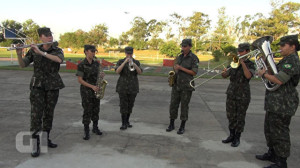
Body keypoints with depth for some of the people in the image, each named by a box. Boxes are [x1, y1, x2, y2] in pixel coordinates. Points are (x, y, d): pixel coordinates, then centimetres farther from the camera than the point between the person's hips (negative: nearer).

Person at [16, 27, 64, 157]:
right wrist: (19, 54, -22)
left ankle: (46, 139, 23)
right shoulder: (34, 50, 3)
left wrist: (41, 52, -29)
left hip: (53, 86, 1)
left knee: (49, 113, 8)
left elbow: (59, 60, -22)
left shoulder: (58, 51, 1)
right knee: (36, 113, -10)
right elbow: (22, 65, -3)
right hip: (37, 85, -1)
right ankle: (36, 145, -6)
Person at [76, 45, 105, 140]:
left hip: (96, 90, 5)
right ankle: (86, 131, 8)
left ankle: (95, 128, 26)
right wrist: (92, 86, -20)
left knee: (96, 110, 11)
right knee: (87, 111, -3)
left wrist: (102, 75, -7)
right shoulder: (81, 65, -10)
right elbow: (80, 80, -12)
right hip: (86, 90, -5)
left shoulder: (96, 63, 6)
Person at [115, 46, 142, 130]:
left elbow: (140, 72, -14)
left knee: (130, 105, 8)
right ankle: (124, 124, 1)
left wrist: (134, 65, -33)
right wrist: (125, 62, -28)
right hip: (123, 86, -2)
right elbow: (117, 71, -19)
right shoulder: (120, 62, -1)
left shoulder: (137, 62, 4)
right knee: (123, 105, -5)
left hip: (133, 87, 2)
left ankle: (127, 121, 24)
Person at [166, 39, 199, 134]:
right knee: (173, 104, 6)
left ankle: (182, 126, 15)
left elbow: (194, 72, -12)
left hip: (186, 86, -5)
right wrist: (174, 70, 1)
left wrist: (181, 68, -17)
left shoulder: (194, 58, -6)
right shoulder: (179, 56, 12)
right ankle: (171, 124, 19)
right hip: (176, 84, 5)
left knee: (184, 106, 3)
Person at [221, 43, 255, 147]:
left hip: (243, 95, -4)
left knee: (240, 118, 5)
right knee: (231, 116, 11)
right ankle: (231, 135, 26)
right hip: (231, 94, 4)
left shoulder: (250, 64, -4)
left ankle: (237, 138, 18)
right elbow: (224, 76, 8)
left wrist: (242, 63, -22)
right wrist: (224, 71, -14)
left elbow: (248, 76, -24)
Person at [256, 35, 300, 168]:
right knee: (270, 130, 21)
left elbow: (279, 80, -28)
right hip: (274, 104, 11)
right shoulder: (286, 60, 17)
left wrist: (264, 74, -13)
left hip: (282, 105, -11)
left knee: (280, 133, -1)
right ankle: (272, 154, 36)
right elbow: (273, 72, 17)